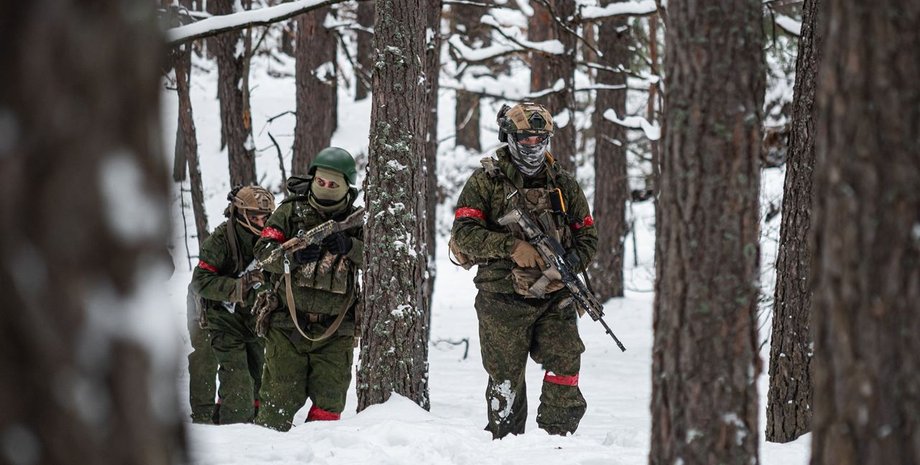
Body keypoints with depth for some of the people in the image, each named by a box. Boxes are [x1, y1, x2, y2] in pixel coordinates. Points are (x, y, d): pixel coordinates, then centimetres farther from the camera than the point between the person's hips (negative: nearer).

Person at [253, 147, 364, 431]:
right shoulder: (291, 212, 2)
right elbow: (264, 252, -6)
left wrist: (349, 247, -24)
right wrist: (294, 256, -25)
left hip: (335, 331, 1)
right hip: (288, 325, -1)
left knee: (330, 402, 2)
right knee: (282, 397, -2)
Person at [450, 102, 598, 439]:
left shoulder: (563, 184, 13)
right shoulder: (486, 181, 2)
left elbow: (587, 235, 16)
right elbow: (464, 234, -7)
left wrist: (569, 265, -5)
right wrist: (512, 247, -19)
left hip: (554, 297, 3)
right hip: (503, 300, -3)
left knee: (565, 367, -7)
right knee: (506, 377, 4)